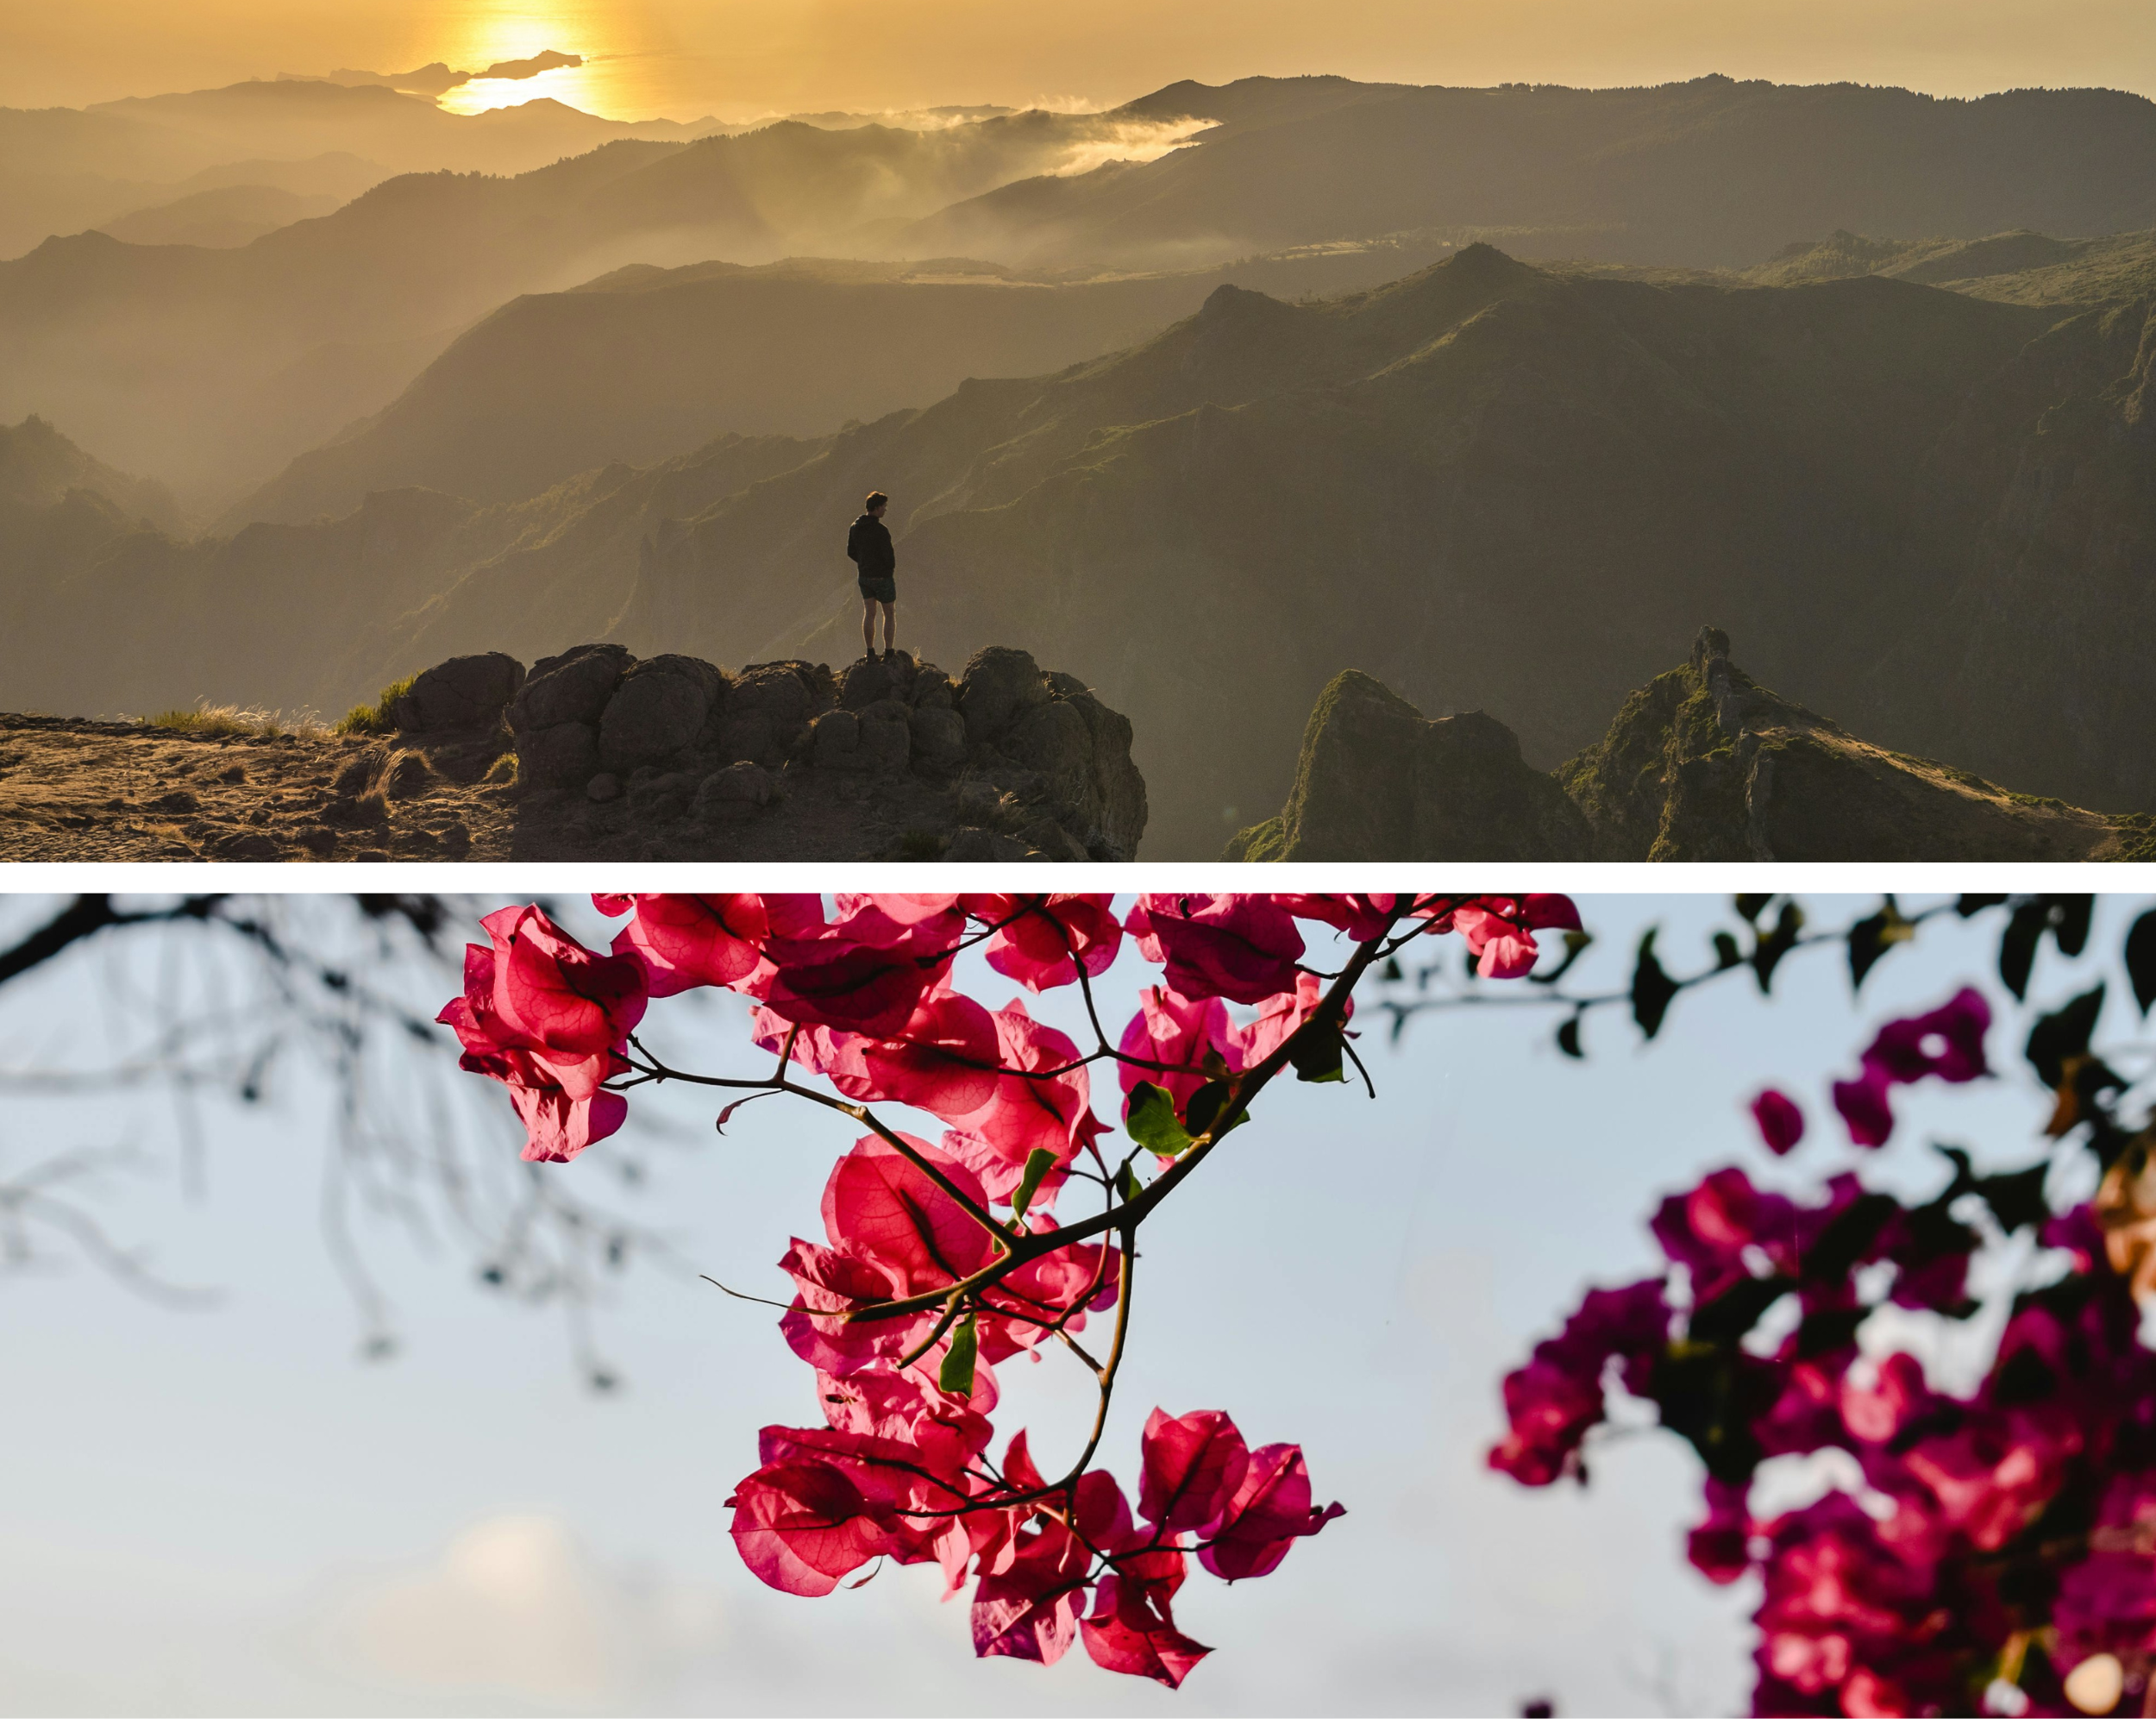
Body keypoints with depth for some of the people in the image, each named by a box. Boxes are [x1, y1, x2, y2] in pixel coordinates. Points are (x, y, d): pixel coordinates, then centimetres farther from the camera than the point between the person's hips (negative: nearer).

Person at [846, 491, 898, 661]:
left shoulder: (855, 527, -2)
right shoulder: (880, 531, -25)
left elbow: (851, 552, 7)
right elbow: (889, 556, -23)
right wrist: (890, 566, 0)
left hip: (865, 576, 6)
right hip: (882, 577, -6)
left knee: (869, 614, 14)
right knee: (889, 615, 10)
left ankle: (870, 653, 15)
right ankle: (888, 653, 12)